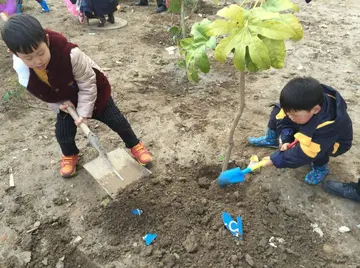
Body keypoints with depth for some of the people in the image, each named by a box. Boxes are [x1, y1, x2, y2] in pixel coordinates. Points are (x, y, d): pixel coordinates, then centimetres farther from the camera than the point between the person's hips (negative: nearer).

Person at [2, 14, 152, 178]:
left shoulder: (70, 54, -39)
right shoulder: (22, 71, -24)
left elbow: (87, 84, -25)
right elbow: (43, 94, -3)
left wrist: (84, 111, -24)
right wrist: (60, 104, -18)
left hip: (93, 93, -3)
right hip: (66, 102, 4)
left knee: (117, 121, 1)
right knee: (62, 133, 1)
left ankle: (134, 145, 27)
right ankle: (70, 156, 35)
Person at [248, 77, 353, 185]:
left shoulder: (327, 126, -44)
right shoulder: (300, 106, -30)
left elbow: (304, 153, -42)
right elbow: (283, 119, -15)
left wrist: (276, 159, -37)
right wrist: (285, 140, -29)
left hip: (334, 141, -5)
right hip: (310, 131, 5)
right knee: (277, 113, -6)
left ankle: (321, 167, -8)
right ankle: (271, 140, 13)